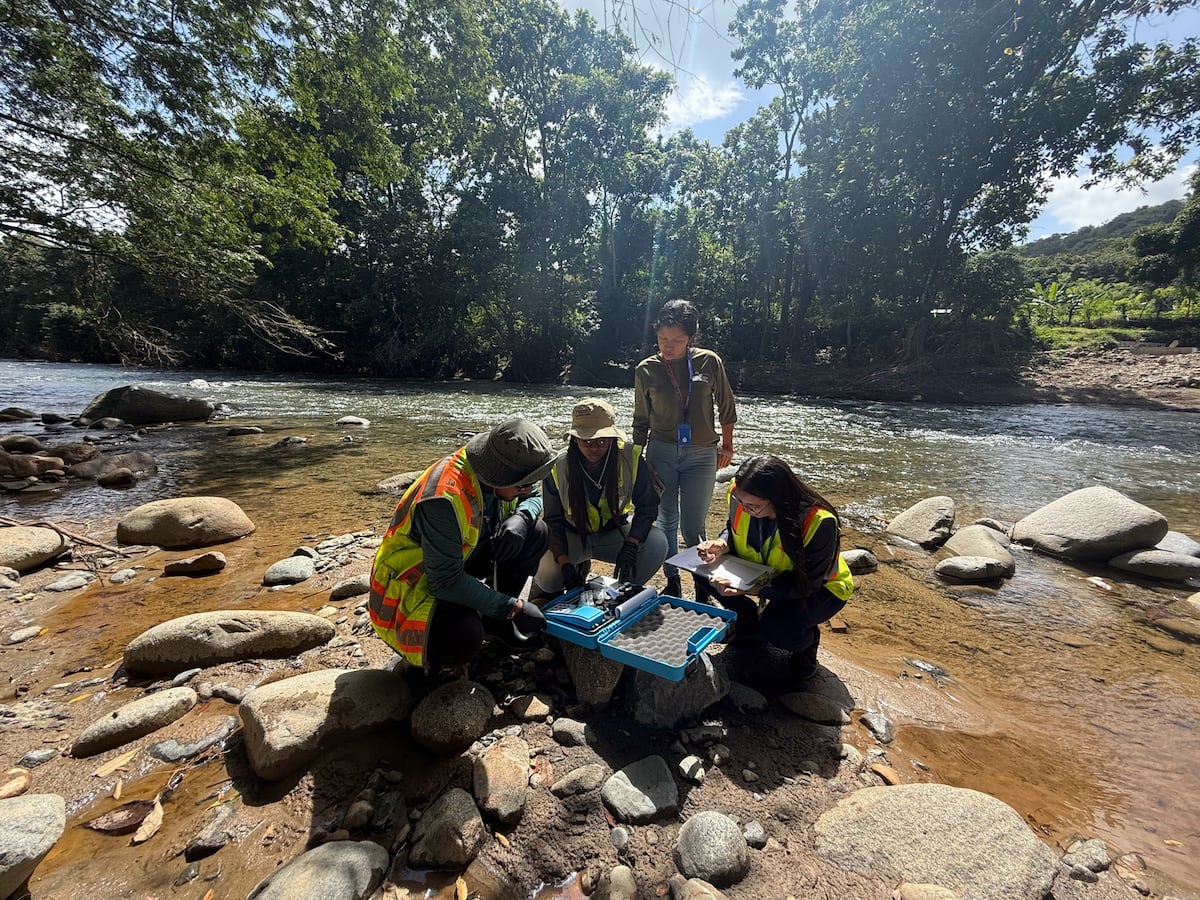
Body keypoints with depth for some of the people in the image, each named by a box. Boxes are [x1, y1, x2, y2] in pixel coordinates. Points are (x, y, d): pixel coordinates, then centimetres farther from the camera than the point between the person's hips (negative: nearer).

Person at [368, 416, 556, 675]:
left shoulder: (496, 469, -13)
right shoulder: (446, 497, -36)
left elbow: (533, 498, 4)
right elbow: (447, 582, -33)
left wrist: (520, 517, -21)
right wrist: (513, 607, -27)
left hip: (461, 556, 8)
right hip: (410, 578, -7)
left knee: (535, 533, -9)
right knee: (464, 637, -36)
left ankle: (495, 618, 7)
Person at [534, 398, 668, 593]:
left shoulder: (631, 458, -21)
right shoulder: (558, 467, -20)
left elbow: (647, 505, -11)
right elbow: (553, 521, -9)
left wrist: (631, 545, -26)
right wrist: (564, 562, -22)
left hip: (615, 532, 1)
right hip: (572, 536, 0)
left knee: (657, 543, -26)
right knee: (546, 578, -25)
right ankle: (579, 568, 13)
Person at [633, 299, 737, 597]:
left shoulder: (709, 362, -4)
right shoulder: (646, 370, -1)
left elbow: (726, 407, 8)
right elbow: (641, 419, 8)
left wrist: (727, 444, 14)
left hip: (701, 455, -1)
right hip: (661, 452, 1)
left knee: (693, 526, 1)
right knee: (667, 521, 9)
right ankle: (672, 581, 27)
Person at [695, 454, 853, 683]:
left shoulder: (819, 522, -37)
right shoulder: (739, 495, -24)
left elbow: (806, 583, -30)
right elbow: (733, 529, -1)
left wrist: (750, 588, -42)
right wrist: (721, 544, -25)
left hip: (819, 587, -5)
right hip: (765, 572, 5)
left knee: (778, 628, -34)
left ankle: (807, 639, 5)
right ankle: (749, 619, 12)